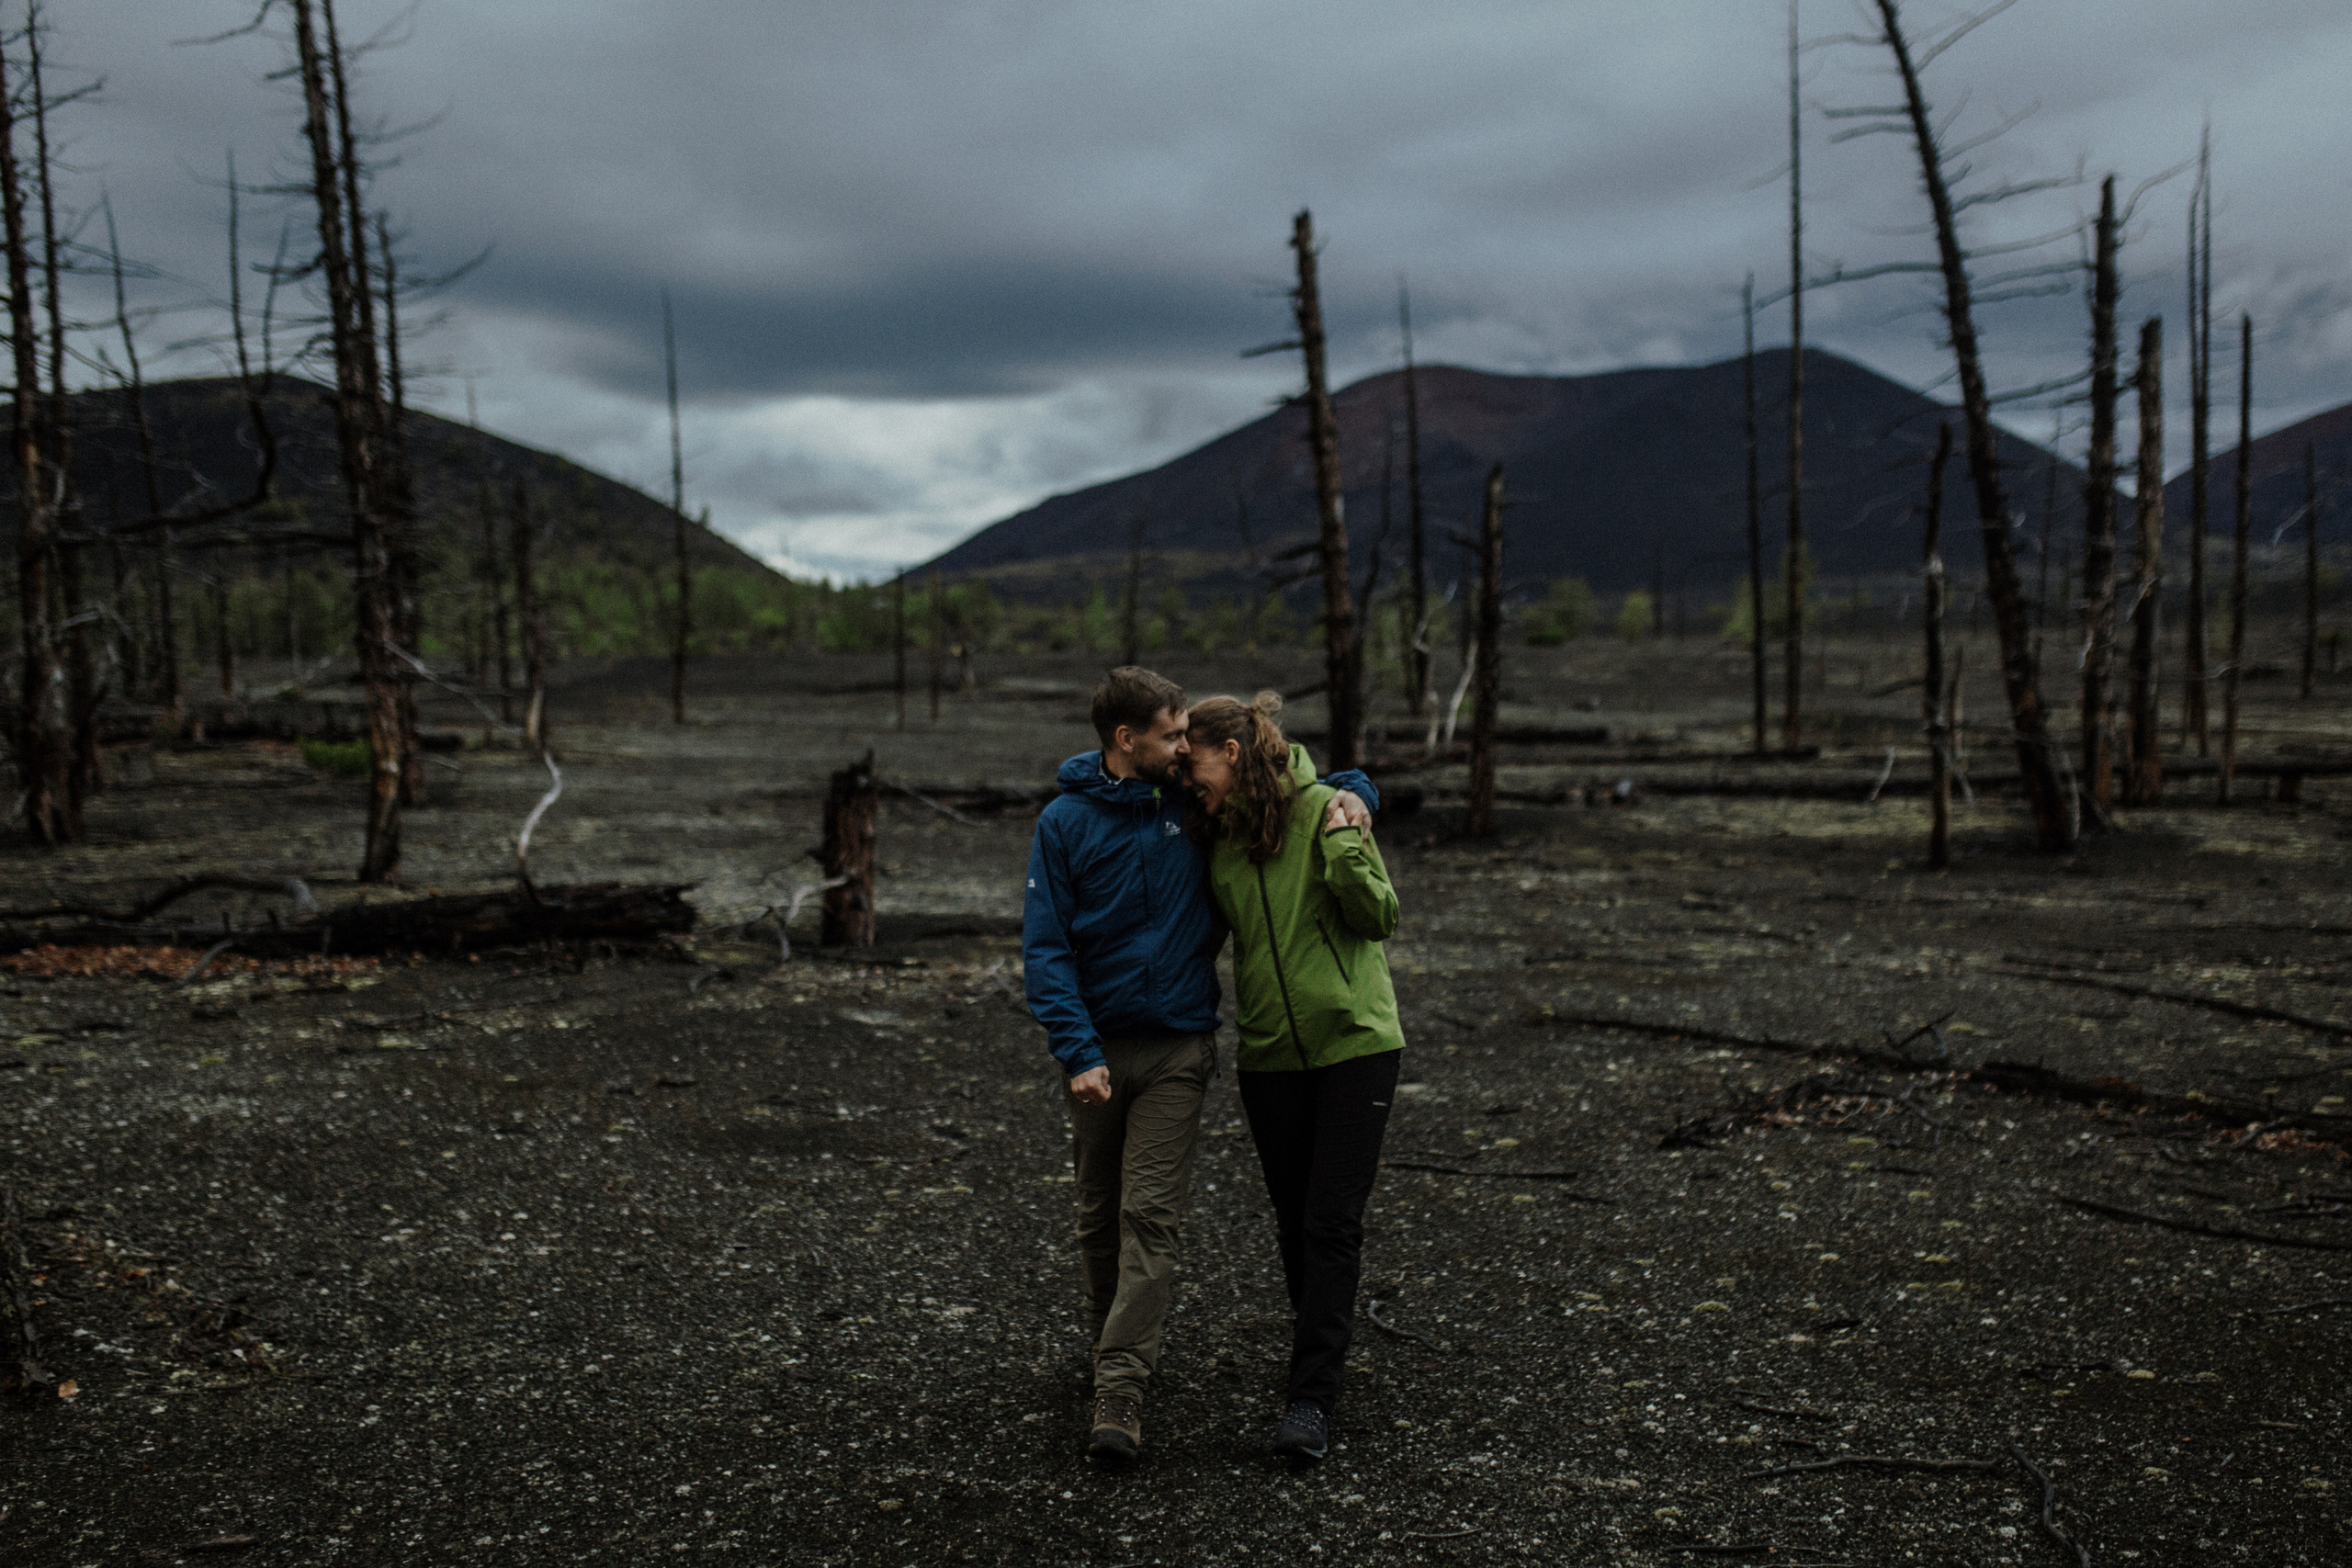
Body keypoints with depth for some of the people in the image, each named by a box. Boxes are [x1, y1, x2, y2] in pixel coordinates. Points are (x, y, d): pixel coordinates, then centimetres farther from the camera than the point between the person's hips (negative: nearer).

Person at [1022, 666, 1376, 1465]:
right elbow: (1045, 948, -7)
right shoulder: (1066, 822, -4)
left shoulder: (1196, 803, 0)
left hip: (1179, 1047, 0)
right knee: (1099, 1212, 13)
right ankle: (1109, 1342, 34)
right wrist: (1077, 1053, -17)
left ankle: (1120, 1393, -8)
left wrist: (1350, 793, -8)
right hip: (1099, 1046, 0)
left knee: (1150, 1214, -8)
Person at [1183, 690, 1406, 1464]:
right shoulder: (1218, 837, 8)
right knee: (1294, 1221, 12)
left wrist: (1345, 853, -23)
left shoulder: (1326, 806, -9)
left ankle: (1312, 1398, -1)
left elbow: (1380, 920, -8)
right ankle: (1325, 1337, 33)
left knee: (1331, 1221, -6)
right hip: (1269, 1053, 5)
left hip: (1354, 1043, -5)